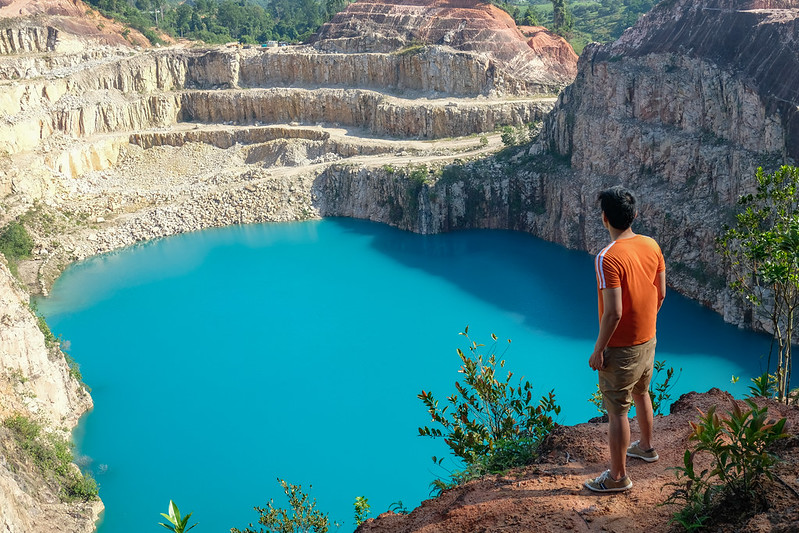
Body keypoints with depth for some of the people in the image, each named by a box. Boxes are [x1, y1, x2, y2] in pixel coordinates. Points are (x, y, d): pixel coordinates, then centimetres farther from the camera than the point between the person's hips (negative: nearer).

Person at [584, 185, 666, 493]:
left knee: (617, 412, 5)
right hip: (648, 340, 8)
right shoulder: (652, 246, -3)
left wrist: (598, 351, -17)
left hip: (621, 349, -8)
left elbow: (613, 313, -28)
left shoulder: (608, 258, -27)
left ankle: (618, 476, 16)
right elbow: (661, 294, 6)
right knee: (641, 393, 29)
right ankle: (646, 447, 49)